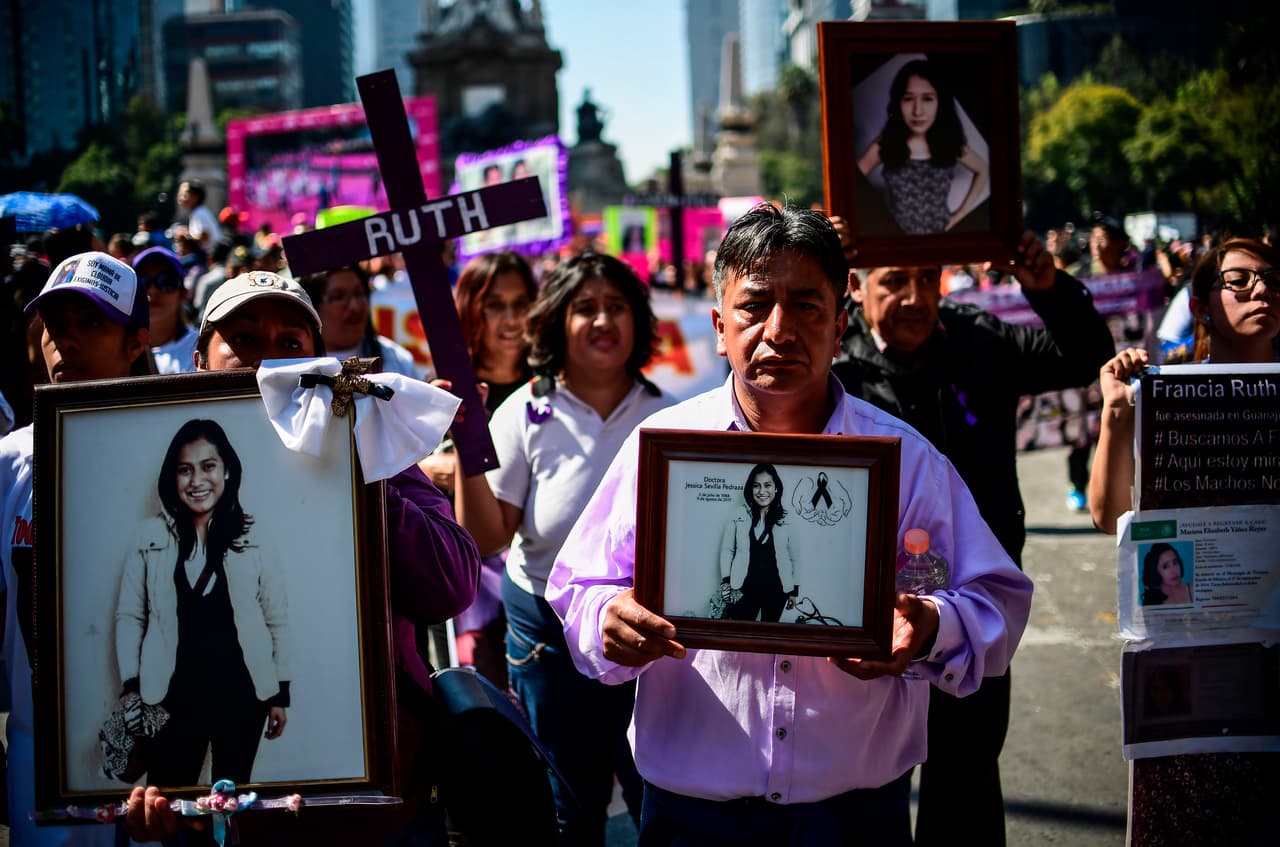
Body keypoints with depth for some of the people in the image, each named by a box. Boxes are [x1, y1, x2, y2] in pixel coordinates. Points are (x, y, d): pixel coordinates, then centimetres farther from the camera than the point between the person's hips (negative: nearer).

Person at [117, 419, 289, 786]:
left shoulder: (252, 539, -2)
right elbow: (129, 616, 3)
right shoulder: (152, 539, 0)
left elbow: (276, 620, 2)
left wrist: (280, 694, 2)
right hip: (175, 694, 0)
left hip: (241, 691, 0)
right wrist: (131, 685, -4)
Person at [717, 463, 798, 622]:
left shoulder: (785, 519, 1)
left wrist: (793, 590, 9)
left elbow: (792, 557, 7)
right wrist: (726, 581, -4)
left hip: (776, 590, 1)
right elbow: (726, 550, 3)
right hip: (745, 589, -1)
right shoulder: (738, 516, -1)